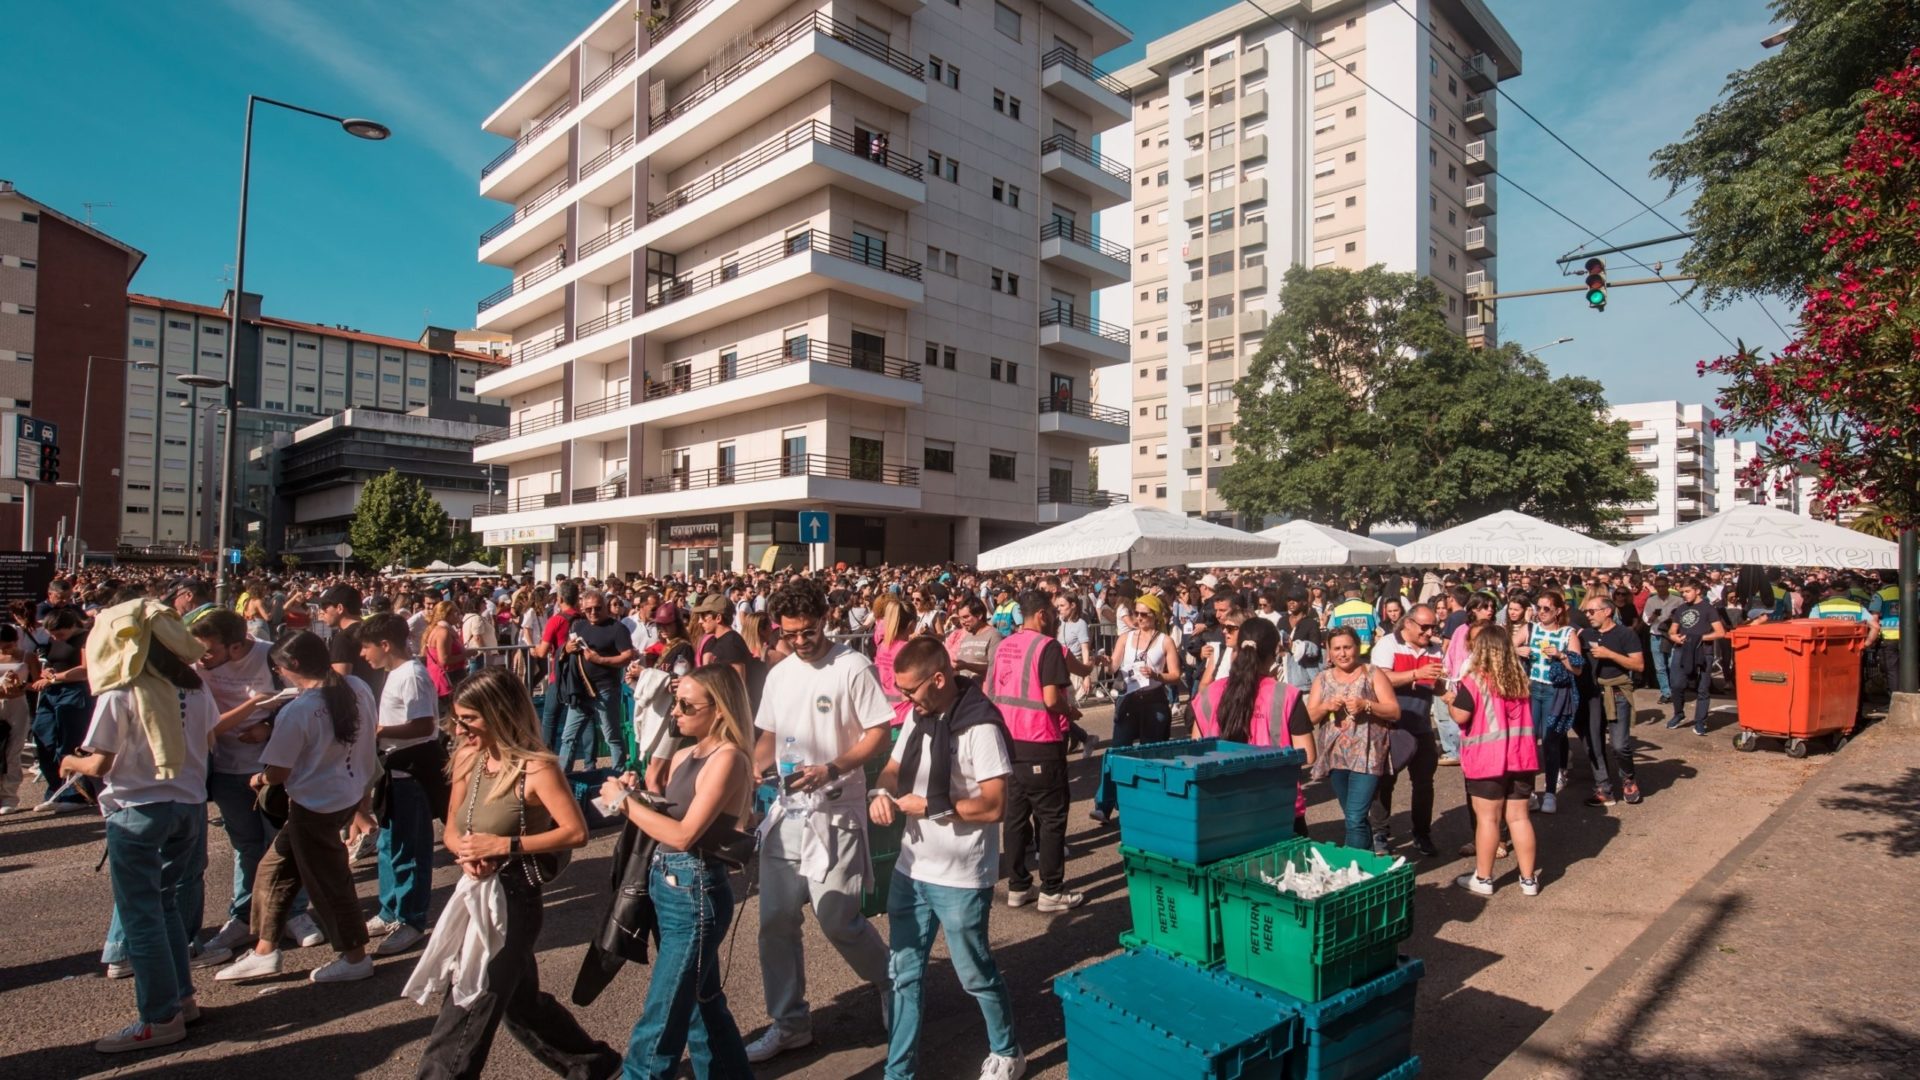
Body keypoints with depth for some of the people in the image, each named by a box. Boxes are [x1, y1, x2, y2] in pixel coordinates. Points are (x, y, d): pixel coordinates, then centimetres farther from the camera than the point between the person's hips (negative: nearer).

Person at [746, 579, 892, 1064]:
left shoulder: (853, 667, -12)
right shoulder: (778, 674, 9)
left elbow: (878, 734, -13)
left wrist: (831, 770, -24)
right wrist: (758, 765, -4)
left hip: (835, 812, -6)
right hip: (785, 810, 7)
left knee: (837, 920, -2)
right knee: (776, 921, 10)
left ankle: (895, 986, 26)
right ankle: (789, 1021, 28)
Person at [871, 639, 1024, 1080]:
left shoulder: (979, 727, -22)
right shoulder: (917, 716, 2)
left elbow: (993, 806, -23)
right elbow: (895, 768, 12)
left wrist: (927, 805, -21)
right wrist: (882, 793, -10)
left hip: (961, 876, -7)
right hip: (910, 868, 7)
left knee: (976, 975, 14)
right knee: (904, 973, 16)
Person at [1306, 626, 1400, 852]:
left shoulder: (1373, 674, 2)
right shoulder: (1322, 679, 11)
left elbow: (1395, 711, -3)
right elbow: (1310, 717, 5)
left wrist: (1366, 705, -18)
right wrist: (1326, 706, -15)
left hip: (1366, 756, -4)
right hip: (1335, 757, 4)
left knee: (1355, 819, -13)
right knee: (1353, 818, 15)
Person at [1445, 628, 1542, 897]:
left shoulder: (1473, 681, -12)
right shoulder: (1522, 680, 6)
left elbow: (1461, 716, -15)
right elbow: (1526, 713, 20)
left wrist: (1451, 700, 4)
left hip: (1487, 760, -5)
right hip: (1521, 758, 5)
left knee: (1487, 818, 3)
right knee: (1519, 816, 13)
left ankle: (1483, 879, 12)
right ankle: (1529, 879, 19)